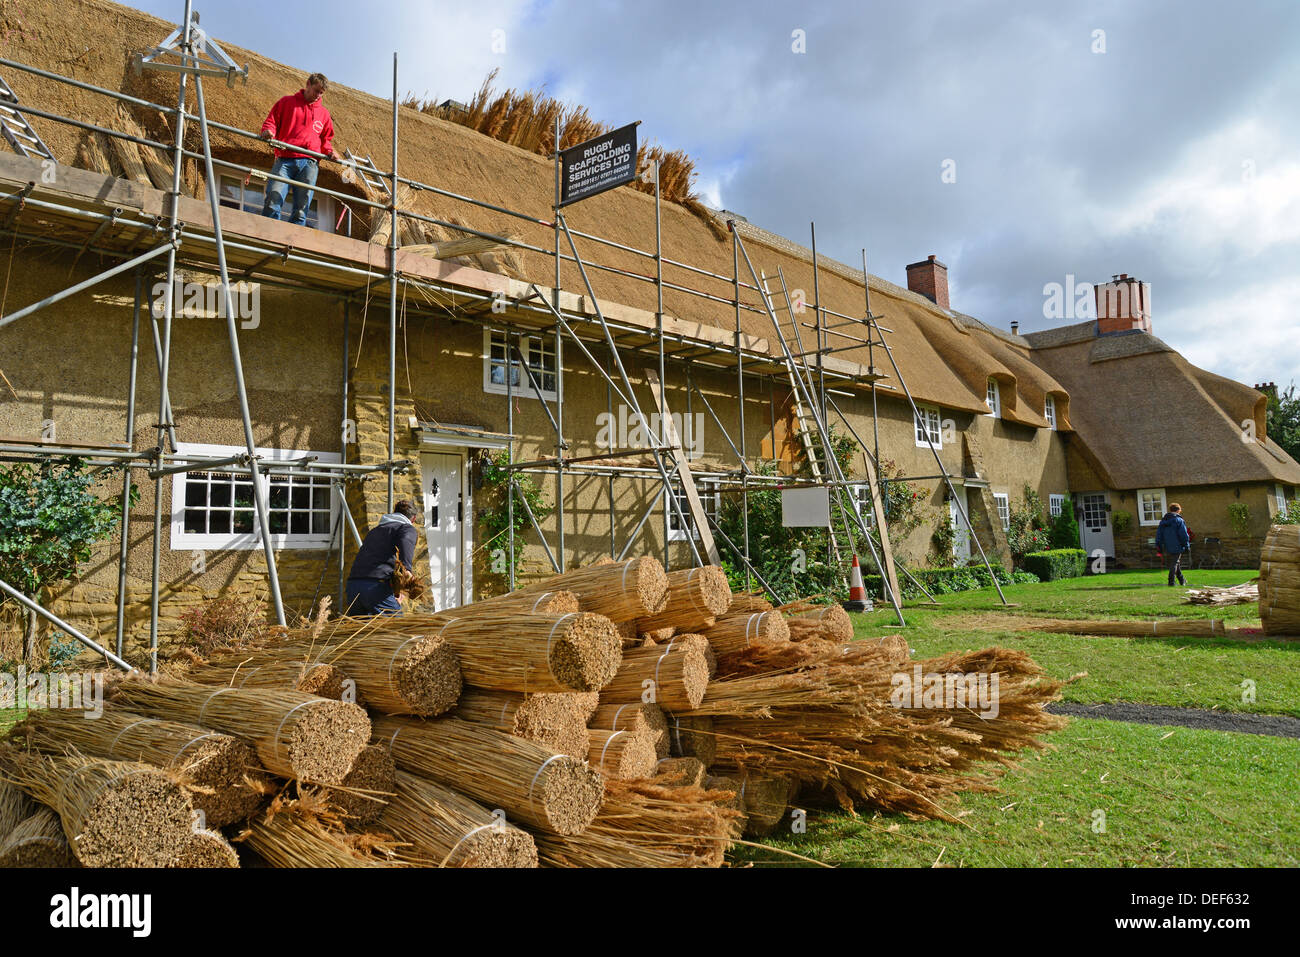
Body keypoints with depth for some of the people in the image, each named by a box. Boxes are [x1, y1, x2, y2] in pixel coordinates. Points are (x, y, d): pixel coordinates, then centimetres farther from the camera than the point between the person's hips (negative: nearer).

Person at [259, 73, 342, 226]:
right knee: (273, 202, -16)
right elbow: (271, 121, 12)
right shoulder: (287, 102, 15)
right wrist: (268, 131, -11)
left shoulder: (324, 113, 23)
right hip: (284, 160, -2)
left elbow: (326, 138, 30)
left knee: (302, 208, -6)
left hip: (308, 163, 3)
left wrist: (329, 151, 8)